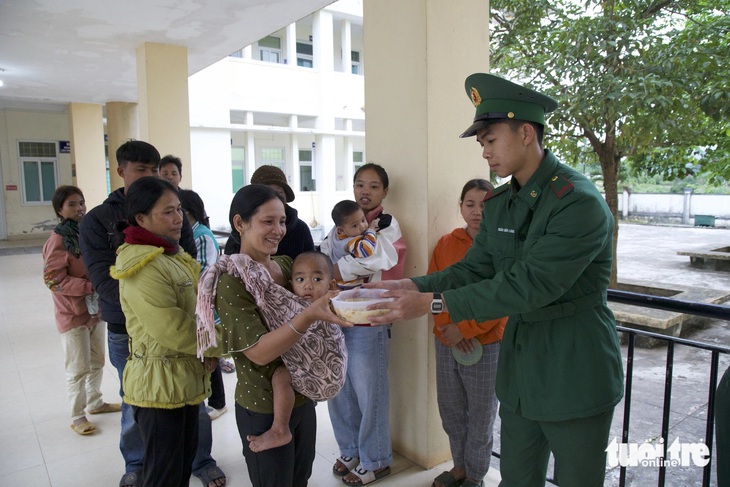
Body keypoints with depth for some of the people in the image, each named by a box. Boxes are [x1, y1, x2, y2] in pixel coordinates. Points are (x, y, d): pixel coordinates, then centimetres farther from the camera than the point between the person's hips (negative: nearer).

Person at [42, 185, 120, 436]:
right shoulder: (58, 240, -16)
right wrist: (89, 286, -23)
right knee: (78, 368, 3)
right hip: (72, 314, -6)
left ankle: (95, 402, 35)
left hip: (95, 310, 7)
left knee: (97, 362, 18)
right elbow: (53, 278, -19)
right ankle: (77, 416, 18)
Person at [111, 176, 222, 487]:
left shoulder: (175, 256, 10)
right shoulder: (142, 266, -22)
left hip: (188, 377, 9)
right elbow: (169, 326, -27)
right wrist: (215, 347, -12)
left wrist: (209, 348, 1)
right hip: (159, 383, -9)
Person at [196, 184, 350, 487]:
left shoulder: (286, 264, 0)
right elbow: (259, 352, -25)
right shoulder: (231, 281, -20)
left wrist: (330, 302, -11)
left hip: (303, 397, 7)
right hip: (264, 409, -6)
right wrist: (309, 316, -38)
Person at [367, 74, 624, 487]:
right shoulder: (499, 205, 4)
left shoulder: (579, 203, -21)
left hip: (575, 376, -6)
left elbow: (528, 286, -27)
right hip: (520, 372, 7)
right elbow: (474, 270, 4)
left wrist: (435, 303, -27)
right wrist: (414, 286, -11)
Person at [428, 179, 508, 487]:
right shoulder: (446, 243, 4)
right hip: (446, 342, 4)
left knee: (480, 414, 10)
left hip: (486, 344, -4)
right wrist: (448, 327, -10)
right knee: (450, 410, 16)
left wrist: (466, 329, -15)